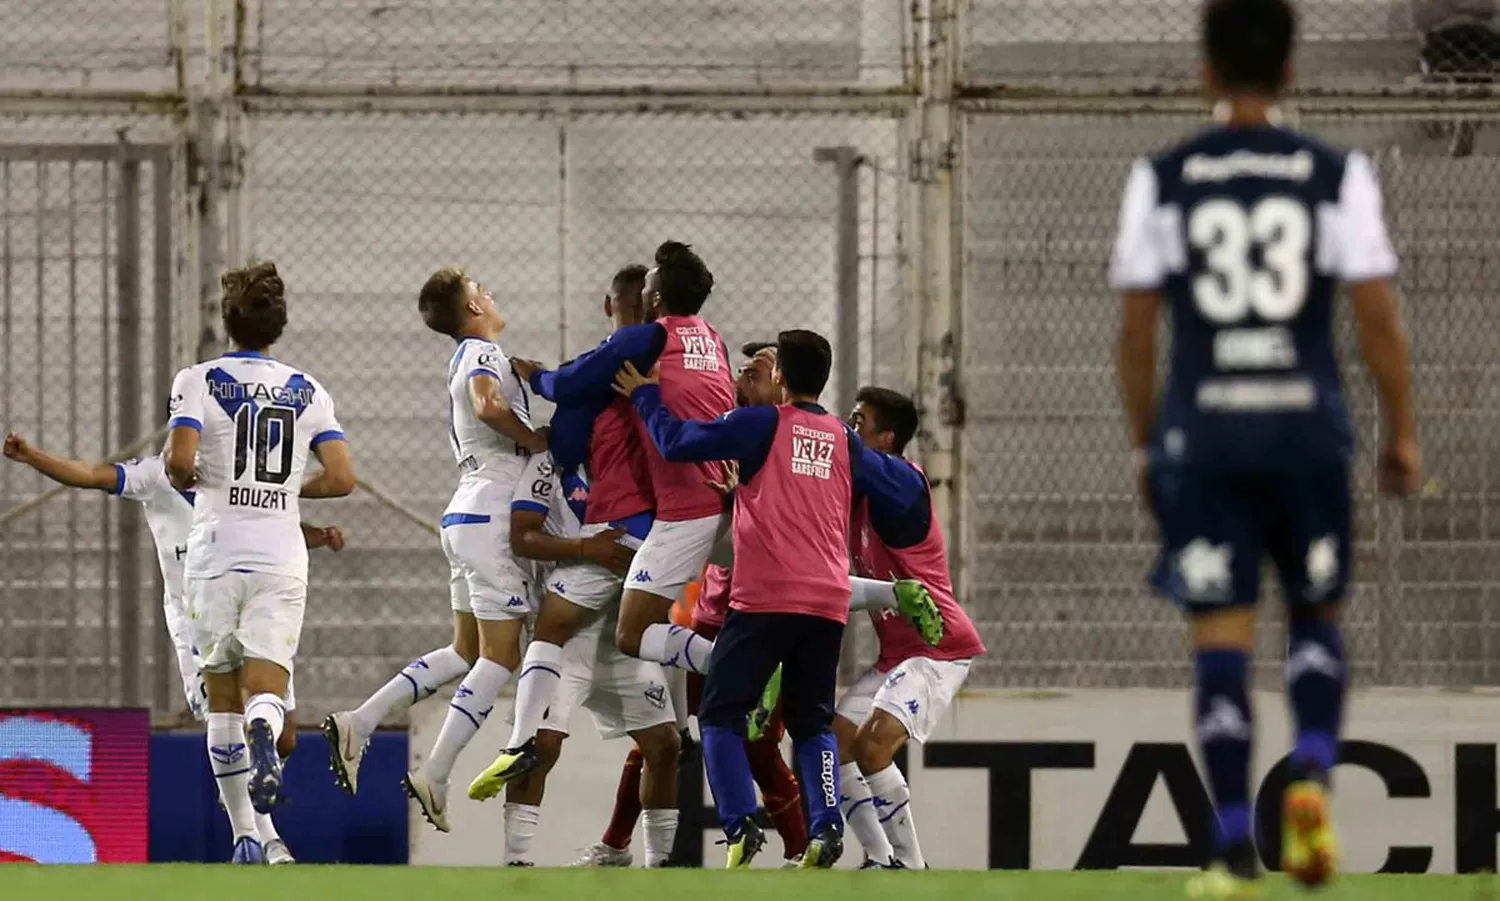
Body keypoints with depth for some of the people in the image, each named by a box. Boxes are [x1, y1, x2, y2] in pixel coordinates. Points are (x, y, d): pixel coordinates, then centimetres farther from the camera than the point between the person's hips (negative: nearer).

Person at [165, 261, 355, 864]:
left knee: (222, 701, 10)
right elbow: (341, 478, 2)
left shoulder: (199, 382, -2)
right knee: (266, 690, -2)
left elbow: (179, 460, -16)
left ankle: (246, 837, 7)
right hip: (282, 559, 1)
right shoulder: (307, 392, 7)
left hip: (216, 558, -1)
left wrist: (185, 480, 7)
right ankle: (264, 739, -40)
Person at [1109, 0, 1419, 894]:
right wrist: (1403, 434, 7)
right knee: (1317, 614, 17)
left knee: (1222, 636, 2)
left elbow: (1137, 326, 2)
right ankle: (1312, 775, -7)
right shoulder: (1338, 175, 0)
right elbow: (1379, 317, -4)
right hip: (1308, 419, 0)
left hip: (1203, 426, 0)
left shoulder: (1162, 180, 2)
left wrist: (1144, 443, 13)